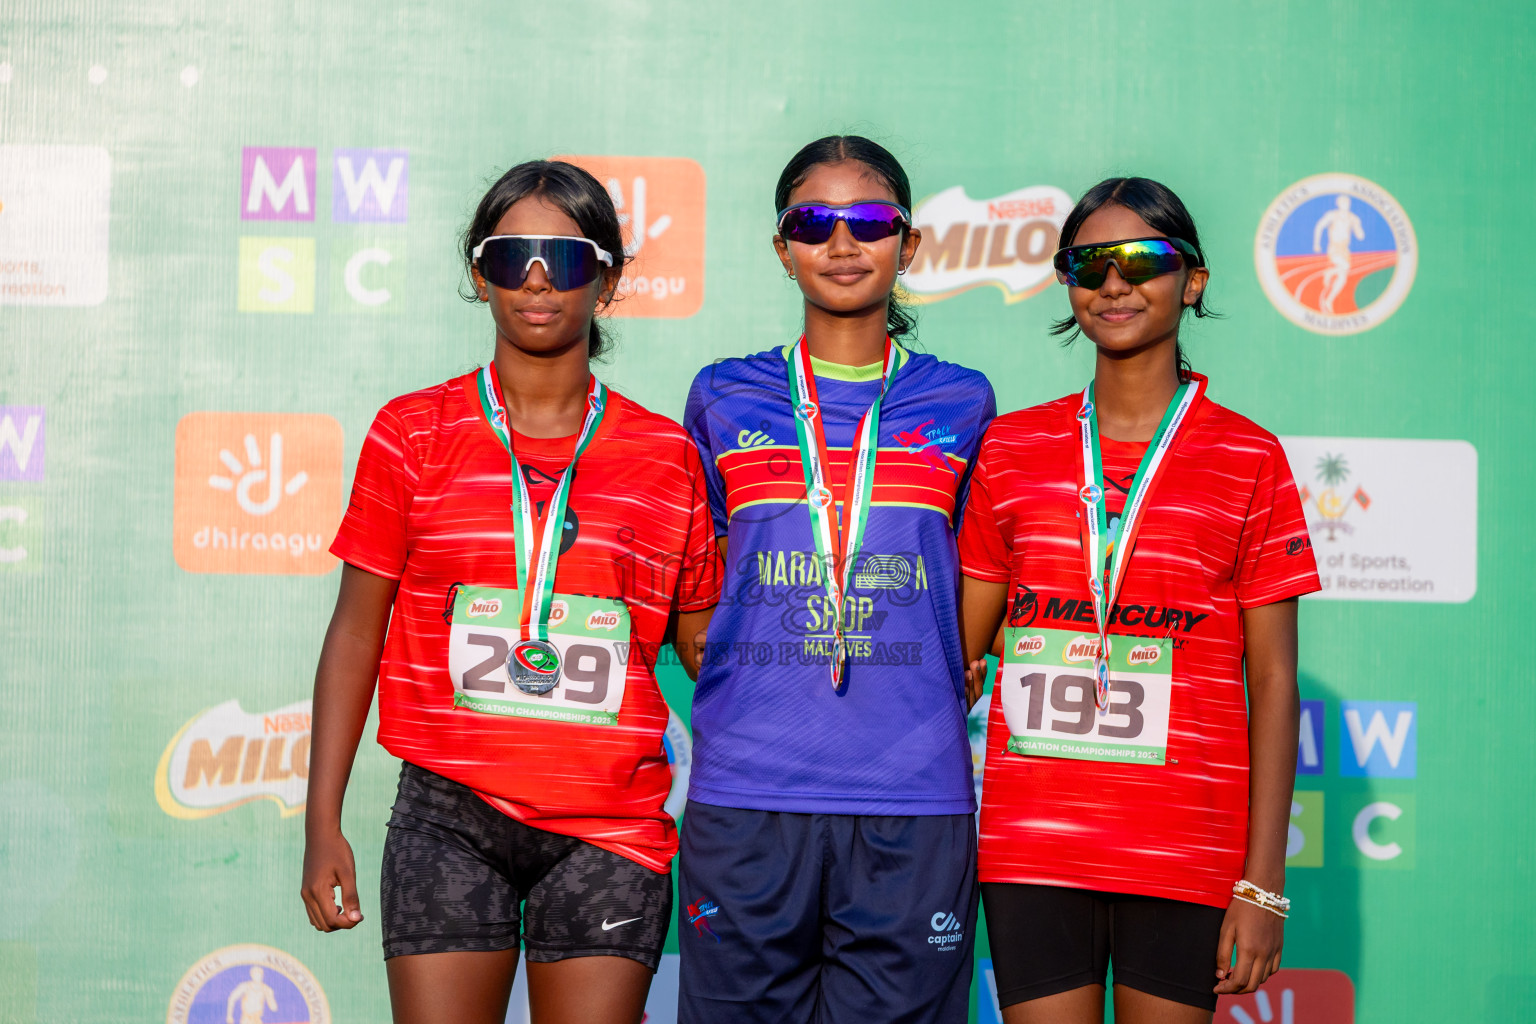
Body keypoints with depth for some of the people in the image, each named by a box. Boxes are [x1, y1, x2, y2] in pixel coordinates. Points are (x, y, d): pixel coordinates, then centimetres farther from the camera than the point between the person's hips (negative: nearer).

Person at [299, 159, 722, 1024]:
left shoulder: (666, 456, 6)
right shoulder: (414, 433, 4)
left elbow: (708, 644, 12)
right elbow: (356, 631, 6)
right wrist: (324, 823, 1)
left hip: (610, 831, 1)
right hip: (450, 815, -1)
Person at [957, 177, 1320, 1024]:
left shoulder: (1248, 459, 2)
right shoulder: (1012, 447, 8)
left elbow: (1272, 681, 1)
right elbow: (961, 650, 11)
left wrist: (1263, 882, -4)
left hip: (1184, 856, -1)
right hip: (1028, 848, 2)